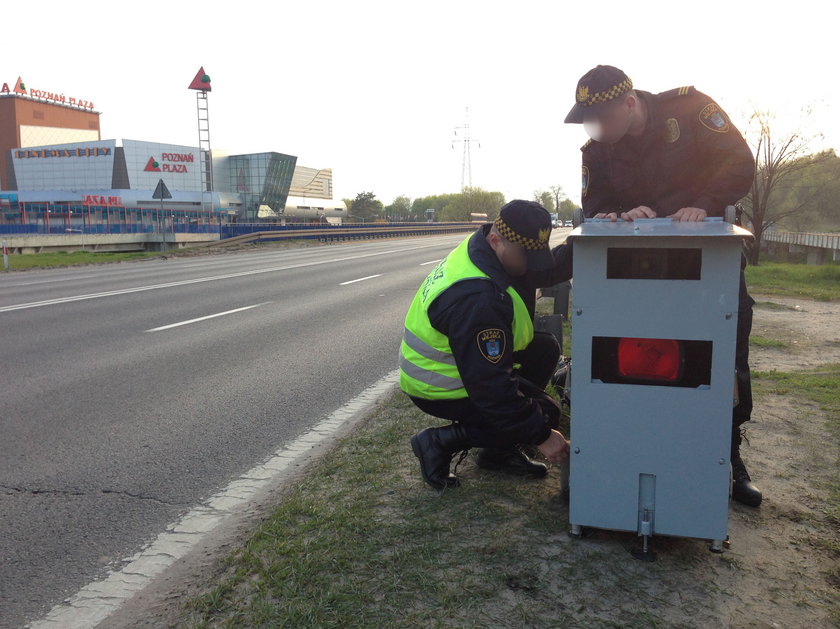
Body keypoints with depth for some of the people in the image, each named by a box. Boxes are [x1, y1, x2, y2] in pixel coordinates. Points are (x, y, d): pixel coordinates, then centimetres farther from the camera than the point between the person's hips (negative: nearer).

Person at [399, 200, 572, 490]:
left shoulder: (485, 247, -6)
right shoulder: (477, 300, -36)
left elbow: (551, 268, 5)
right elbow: (490, 385, -33)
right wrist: (541, 435, -25)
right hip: (439, 389, -10)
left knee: (545, 348, 8)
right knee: (544, 412, -11)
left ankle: (501, 451, 13)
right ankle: (439, 442, -3)